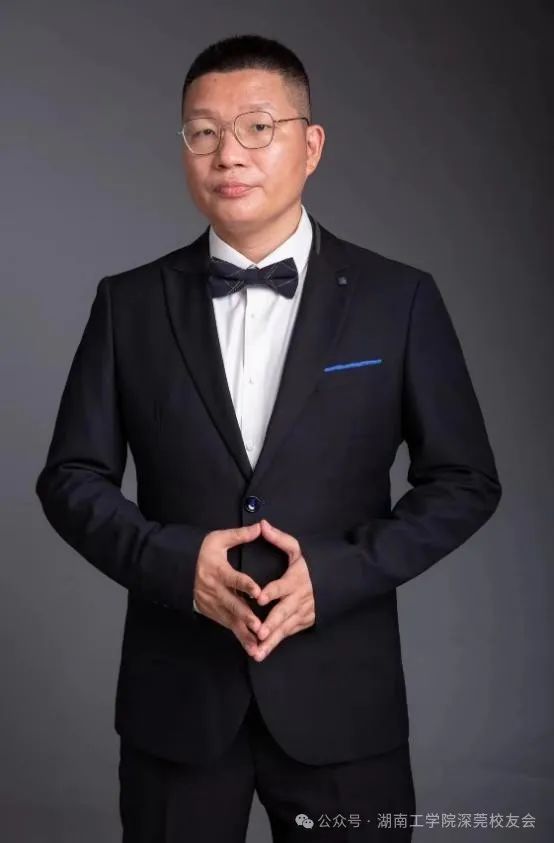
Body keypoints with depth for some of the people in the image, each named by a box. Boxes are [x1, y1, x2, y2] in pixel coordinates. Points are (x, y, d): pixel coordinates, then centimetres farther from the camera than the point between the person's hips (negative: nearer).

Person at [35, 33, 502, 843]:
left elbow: (465, 480, 0)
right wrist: (174, 562, -14)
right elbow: (71, 477, 4)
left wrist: (336, 572, -13)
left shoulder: (399, 299, -2)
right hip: (175, 694, 1)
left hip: (339, 693, -1)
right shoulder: (129, 302, 2)